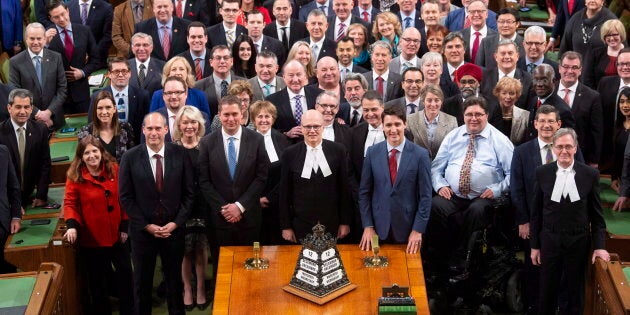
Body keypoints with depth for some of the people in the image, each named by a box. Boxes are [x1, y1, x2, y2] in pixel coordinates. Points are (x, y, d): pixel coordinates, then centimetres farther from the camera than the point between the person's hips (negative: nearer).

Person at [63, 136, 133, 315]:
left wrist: (125, 226, -2)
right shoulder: (75, 176, -10)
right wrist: (72, 226, -29)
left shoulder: (114, 169, -4)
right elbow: (70, 203, -12)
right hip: (90, 239, -2)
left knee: (125, 272, 10)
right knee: (97, 282, 12)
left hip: (116, 236, 2)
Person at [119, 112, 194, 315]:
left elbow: (189, 193, -2)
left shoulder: (180, 154, -6)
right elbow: (125, 197, -6)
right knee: (142, 281, 14)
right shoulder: (130, 158, -8)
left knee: (175, 279, 15)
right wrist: (146, 225, -11)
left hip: (173, 229, 1)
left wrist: (176, 223, -9)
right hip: (142, 230, 0)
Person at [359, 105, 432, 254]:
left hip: (408, 229, -1)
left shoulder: (420, 154, -5)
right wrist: (368, 226, -1)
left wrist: (418, 230, -8)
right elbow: (364, 192, 5)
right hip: (379, 229, 1)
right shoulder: (372, 153, 1)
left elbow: (425, 196, -4)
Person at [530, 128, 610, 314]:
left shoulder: (590, 174, -5)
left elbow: (596, 214, 0)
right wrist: (534, 245, 3)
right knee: (547, 291, 11)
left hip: (578, 241, 0)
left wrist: (599, 246, -5)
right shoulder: (542, 173, -3)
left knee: (576, 291, 13)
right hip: (550, 241, 1)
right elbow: (536, 212, 2)